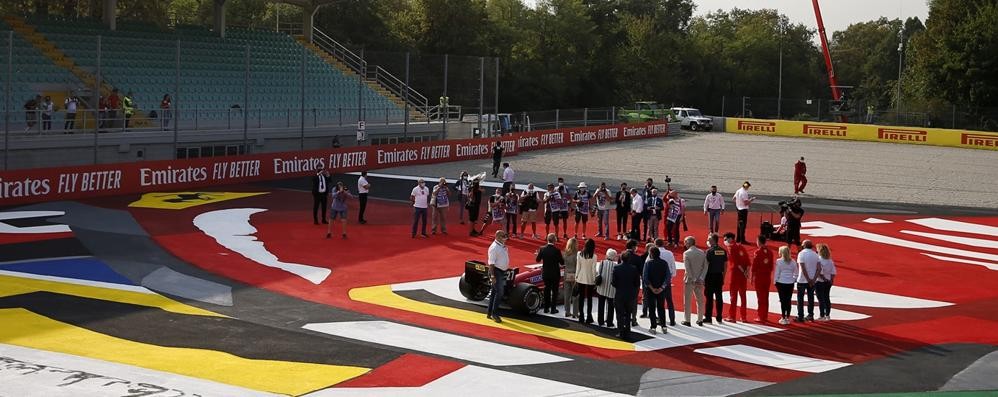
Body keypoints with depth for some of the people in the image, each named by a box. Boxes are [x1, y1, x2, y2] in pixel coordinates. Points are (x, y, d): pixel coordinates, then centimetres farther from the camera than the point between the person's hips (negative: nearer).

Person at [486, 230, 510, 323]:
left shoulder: (503, 246, 10)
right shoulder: (494, 247, -18)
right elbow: (491, 263, -20)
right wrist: (492, 276, -24)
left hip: (502, 272, 9)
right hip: (496, 271, -9)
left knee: (494, 293, 14)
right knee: (499, 293, -12)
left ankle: (490, 313, 21)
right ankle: (494, 314, -4)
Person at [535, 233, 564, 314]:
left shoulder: (542, 249, -8)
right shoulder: (557, 251, -18)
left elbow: (538, 260, 4)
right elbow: (562, 263, -12)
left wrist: (538, 253, 23)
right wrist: (563, 257, 8)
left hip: (545, 273, 4)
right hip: (555, 274, -4)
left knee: (547, 290, 17)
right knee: (554, 291, 8)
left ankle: (546, 308, 21)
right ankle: (553, 309, 9)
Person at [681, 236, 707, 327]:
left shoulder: (686, 253, -11)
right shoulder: (702, 253, 3)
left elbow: (687, 268, -16)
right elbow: (705, 267, -2)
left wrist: (693, 280, -12)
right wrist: (700, 279, -7)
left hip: (689, 280, -4)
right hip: (700, 281, 4)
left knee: (687, 301, 5)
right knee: (700, 300, 13)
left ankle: (687, 320, 6)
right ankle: (700, 320, 16)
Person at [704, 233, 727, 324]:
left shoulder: (709, 251, -12)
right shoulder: (723, 251, 5)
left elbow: (706, 265, -13)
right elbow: (725, 264, 9)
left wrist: (703, 278, -8)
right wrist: (723, 275, 17)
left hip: (711, 276, -5)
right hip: (719, 276, 5)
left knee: (709, 297, -1)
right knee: (719, 297, 9)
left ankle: (708, 318, 1)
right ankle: (719, 318, 13)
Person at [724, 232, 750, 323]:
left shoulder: (731, 247, -7)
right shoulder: (741, 247, 13)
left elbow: (735, 262, -16)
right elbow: (748, 262, 5)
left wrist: (743, 271, -12)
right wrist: (746, 272, -4)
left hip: (735, 272, -6)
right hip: (743, 274, 6)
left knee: (733, 295, 0)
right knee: (743, 295, 11)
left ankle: (732, 317, 1)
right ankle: (744, 317, 14)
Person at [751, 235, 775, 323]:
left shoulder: (758, 252, -14)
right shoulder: (770, 251, 4)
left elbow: (754, 266, -12)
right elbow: (771, 265, 9)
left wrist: (752, 277, -5)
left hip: (759, 277, -5)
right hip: (767, 277, 5)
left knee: (760, 297, 0)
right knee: (766, 297, 12)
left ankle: (761, 317, 1)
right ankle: (765, 316, 16)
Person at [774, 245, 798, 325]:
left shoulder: (779, 261, -8)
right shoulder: (793, 262, 3)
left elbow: (777, 273, -6)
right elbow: (796, 273, 5)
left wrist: (775, 281, 4)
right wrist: (793, 279, 15)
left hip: (781, 283, -3)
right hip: (790, 283, 3)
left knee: (783, 301, 1)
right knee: (788, 301, 8)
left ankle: (783, 318, 1)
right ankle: (788, 318, 11)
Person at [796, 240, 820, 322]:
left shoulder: (801, 254, -11)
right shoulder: (816, 255, 4)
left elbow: (803, 268, -17)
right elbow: (818, 268, -4)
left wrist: (808, 280, -14)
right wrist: (814, 279, -9)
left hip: (802, 280, -4)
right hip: (812, 279, 4)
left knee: (800, 298, 3)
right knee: (811, 298, 13)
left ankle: (800, 316, 2)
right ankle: (810, 316, 15)